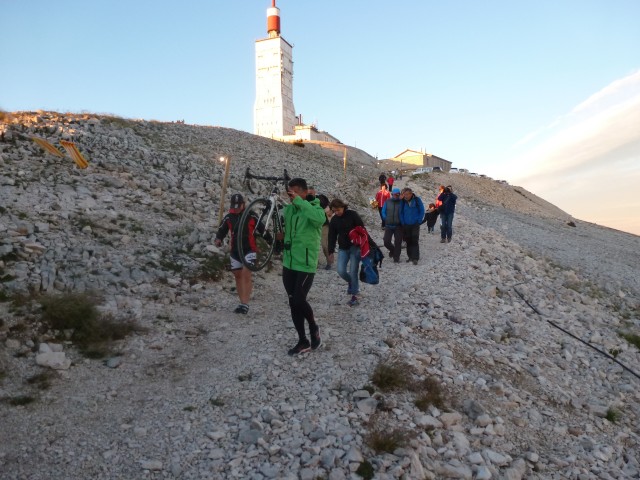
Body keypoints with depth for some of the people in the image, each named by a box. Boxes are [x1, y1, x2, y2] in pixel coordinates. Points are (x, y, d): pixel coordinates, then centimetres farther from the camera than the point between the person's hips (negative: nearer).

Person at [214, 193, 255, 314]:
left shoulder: (251, 216, -6)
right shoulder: (228, 217, 2)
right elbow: (222, 230, 5)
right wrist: (218, 239, -16)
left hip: (249, 250, -4)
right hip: (235, 250, 5)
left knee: (246, 274, -16)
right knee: (238, 276, 9)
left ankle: (245, 304, -15)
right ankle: (242, 303, 19)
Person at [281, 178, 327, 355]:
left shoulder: (315, 207, -11)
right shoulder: (288, 209, 7)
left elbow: (319, 218, -34)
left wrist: (298, 200, -32)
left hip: (306, 264, -6)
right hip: (288, 264, 6)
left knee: (298, 301, -11)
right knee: (293, 303, 9)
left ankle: (314, 327, 19)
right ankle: (303, 341, 23)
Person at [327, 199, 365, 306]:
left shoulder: (352, 214, -9)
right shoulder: (334, 220, 3)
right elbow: (332, 236, 7)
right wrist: (331, 251, 6)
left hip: (355, 247, -4)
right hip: (343, 248, 4)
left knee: (353, 271, -7)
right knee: (341, 271, -6)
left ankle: (354, 295, 5)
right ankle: (352, 282, 26)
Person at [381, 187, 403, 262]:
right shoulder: (387, 202, 4)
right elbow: (383, 212, 9)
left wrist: (401, 221, -8)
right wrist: (386, 220, -2)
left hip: (398, 226, -2)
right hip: (388, 225, 2)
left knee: (398, 242, 0)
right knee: (386, 241, -2)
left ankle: (396, 257, 12)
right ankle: (392, 249, 30)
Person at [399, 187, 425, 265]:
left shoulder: (417, 200, -6)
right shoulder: (403, 202, 0)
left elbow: (422, 211, -2)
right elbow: (401, 212, 6)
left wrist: (418, 221, -7)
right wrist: (402, 222, -1)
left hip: (415, 225, -3)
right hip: (406, 225, 3)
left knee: (415, 241, -8)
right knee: (408, 241, 10)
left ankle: (415, 258, -9)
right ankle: (410, 256, 21)